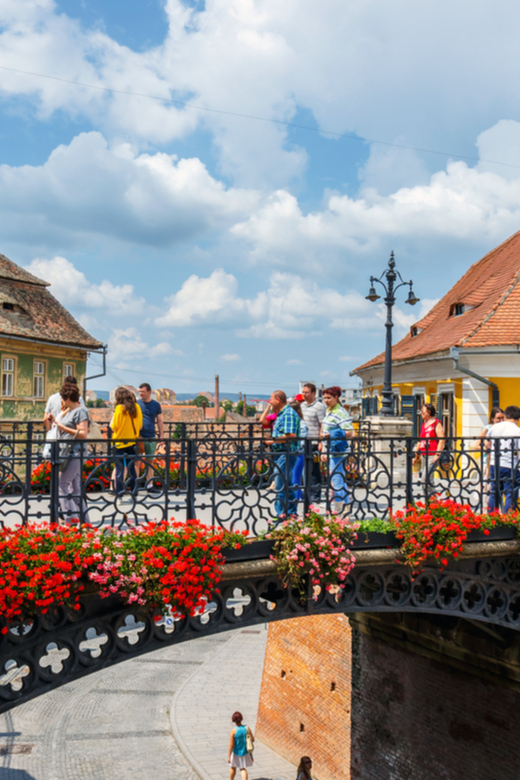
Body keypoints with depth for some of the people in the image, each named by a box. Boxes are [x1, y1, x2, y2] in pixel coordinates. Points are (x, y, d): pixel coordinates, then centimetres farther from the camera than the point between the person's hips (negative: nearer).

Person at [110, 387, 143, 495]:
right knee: (131, 468, 12)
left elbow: (114, 426, -10)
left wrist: (112, 420, 7)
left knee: (119, 469, -1)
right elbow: (140, 425, 8)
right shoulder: (137, 407, 1)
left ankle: (119, 494, -3)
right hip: (132, 442, 5)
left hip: (119, 442, -4)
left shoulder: (119, 408, -12)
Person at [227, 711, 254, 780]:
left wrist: (228, 756, -13)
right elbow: (252, 739, -6)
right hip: (245, 752, 3)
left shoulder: (233, 731, -26)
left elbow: (231, 745, -23)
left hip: (236, 753, -3)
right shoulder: (247, 728, -16)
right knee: (243, 769, 18)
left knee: (233, 767, 24)